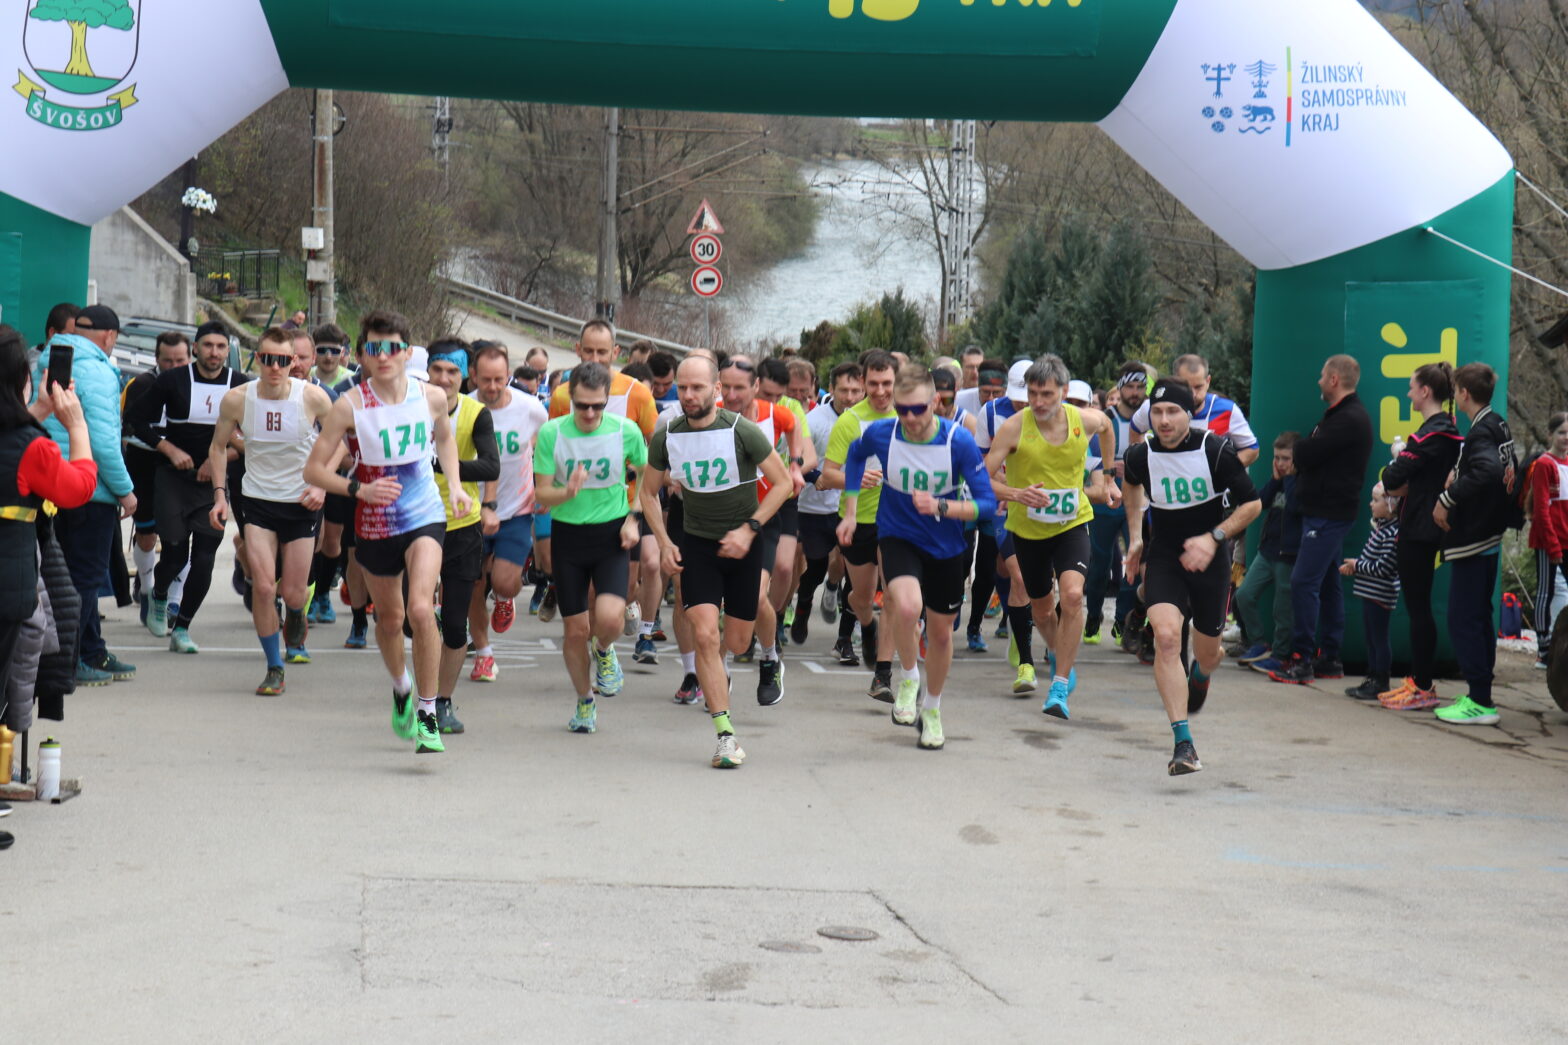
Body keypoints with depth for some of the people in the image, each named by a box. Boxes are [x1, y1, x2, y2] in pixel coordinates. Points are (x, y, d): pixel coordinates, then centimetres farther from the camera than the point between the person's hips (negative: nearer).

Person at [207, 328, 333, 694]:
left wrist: (322, 485, -11)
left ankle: (295, 617, 42)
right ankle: (274, 668, 4)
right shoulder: (236, 399, -10)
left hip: (302, 503, 0)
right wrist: (219, 493, -4)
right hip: (257, 500, 0)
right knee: (263, 587, -12)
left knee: (292, 593, 3)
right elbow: (218, 447, 6)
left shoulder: (313, 398, -14)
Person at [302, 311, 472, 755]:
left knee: (421, 608, -22)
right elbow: (313, 470, -10)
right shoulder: (350, 406, -14)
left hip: (425, 518, 0)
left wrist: (455, 484, 4)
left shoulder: (432, 398, -7)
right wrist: (360, 489, -25)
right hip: (374, 526, 1)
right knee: (389, 618, 17)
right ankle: (401, 687, 49)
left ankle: (428, 715, -10)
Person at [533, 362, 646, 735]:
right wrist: (567, 492, -27)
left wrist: (633, 519, -1)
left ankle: (604, 651, 17)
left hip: (611, 534, -1)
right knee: (575, 630, 5)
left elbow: (646, 476, 10)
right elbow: (541, 494, -6)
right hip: (568, 535, 1)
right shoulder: (551, 433, -10)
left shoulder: (626, 431, -8)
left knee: (609, 618, -20)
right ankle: (585, 701, 29)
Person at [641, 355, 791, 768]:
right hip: (695, 544, 1)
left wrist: (749, 530, -15)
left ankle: (716, 673, 46)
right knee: (705, 636, -15)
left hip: (742, 544, -1)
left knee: (737, 643, 8)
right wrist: (664, 543, -2)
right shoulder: (666, 438, -6)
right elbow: (648, 493, 9)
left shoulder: (741, 431, -15)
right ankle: (725, 734, -11)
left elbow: (782, 482, -7)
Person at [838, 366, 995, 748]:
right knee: (907, 605, -31)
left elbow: (987, 502, -18)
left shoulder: (959, 441, -21)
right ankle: (908, 678, -2)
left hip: (947, 546, 1)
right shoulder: (881, 434, -16)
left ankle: (932, 709, 39)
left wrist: (940, 507, -34)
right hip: (897, 537, -1)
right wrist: (850, 512, 8)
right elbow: (856, 455, 10)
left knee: (941, 630, 13)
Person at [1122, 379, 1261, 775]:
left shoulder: (1217, 451, -17)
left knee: (1207, 654, 13)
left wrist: (1214, 538, -19)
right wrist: (1135, 534, 15)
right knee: (1166, 637, -23)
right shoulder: (1141, 455, -9)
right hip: (1164, 557, 1)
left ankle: (1200, 674, 56)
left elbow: (1251, 504, -6)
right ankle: (1183, 744, -21)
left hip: (1209, 559, 0)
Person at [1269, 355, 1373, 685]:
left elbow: (1307, 454, -19)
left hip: (1328, 514, -11)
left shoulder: (1349, 419, -16)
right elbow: (1308, 455, 18)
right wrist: (1301, 453, -1)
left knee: (1304, 581, -12)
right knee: (1328, 584, 13)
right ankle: (1329, 659, 17)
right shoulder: (1342, 415, 20)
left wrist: (1296, 449, 1)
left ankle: (1302, 660, -12)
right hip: (1328, 510, 11)